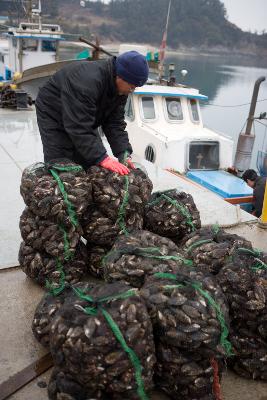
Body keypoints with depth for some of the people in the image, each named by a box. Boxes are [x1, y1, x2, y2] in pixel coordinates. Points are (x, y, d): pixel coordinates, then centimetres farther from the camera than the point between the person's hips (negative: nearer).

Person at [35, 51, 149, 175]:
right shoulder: (87, 81, -39)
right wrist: (101, 158, -43)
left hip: (83, 120, 8)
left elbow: (115, 123, -11)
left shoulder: (121, 88, -12)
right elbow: (79, 127, -40)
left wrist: (124, 153, -24)